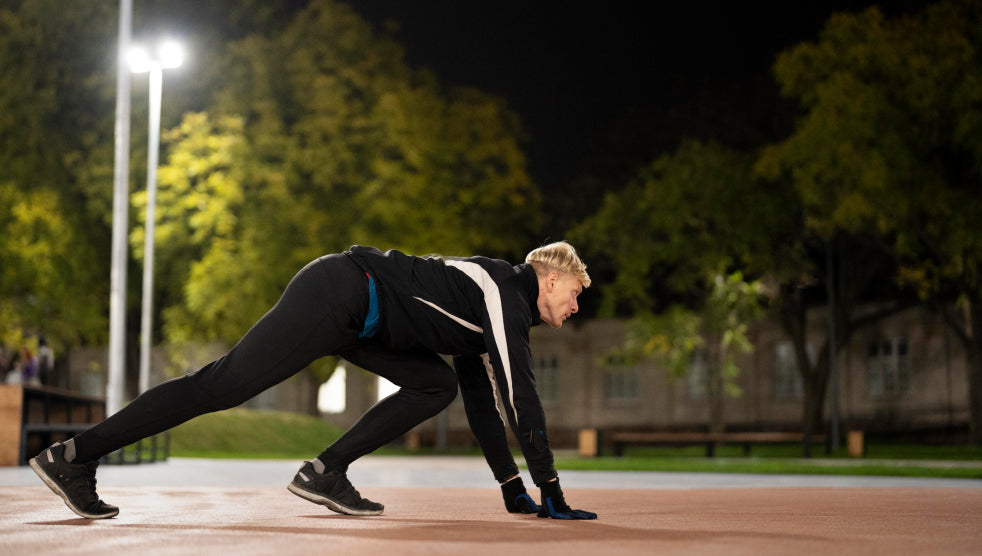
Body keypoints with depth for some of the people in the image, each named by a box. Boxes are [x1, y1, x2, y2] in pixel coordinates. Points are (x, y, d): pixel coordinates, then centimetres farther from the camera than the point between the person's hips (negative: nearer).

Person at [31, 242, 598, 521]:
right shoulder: (507, 292, -7)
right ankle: (74, 455, -9)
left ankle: (326, 472, -2)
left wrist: (514, 491, 22)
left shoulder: (492, 308, 21)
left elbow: (482, 400, 24)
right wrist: (552, 494, -11)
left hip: (354, 318, 10)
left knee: (437, 384, 7)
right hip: (335, 293, -10)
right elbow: (522, 396, -14)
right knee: (222, 385, -13)